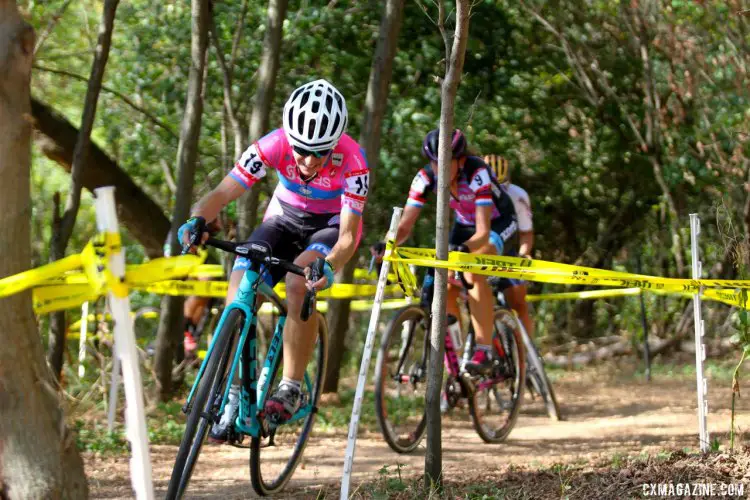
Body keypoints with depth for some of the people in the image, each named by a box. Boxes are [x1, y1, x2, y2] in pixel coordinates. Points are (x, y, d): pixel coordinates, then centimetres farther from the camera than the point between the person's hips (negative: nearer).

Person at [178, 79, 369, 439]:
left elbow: (348, 236, -32)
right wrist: (197, 221, -49)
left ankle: (291, 390, -22)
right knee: (238, 296, -18)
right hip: (284, 219, 3)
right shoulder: (274, 146, -28)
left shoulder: (352, 162, -33)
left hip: (332, 227, -3)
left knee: (299, 284, -34)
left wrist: (329, 265, -53)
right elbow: (222, 194, -28)